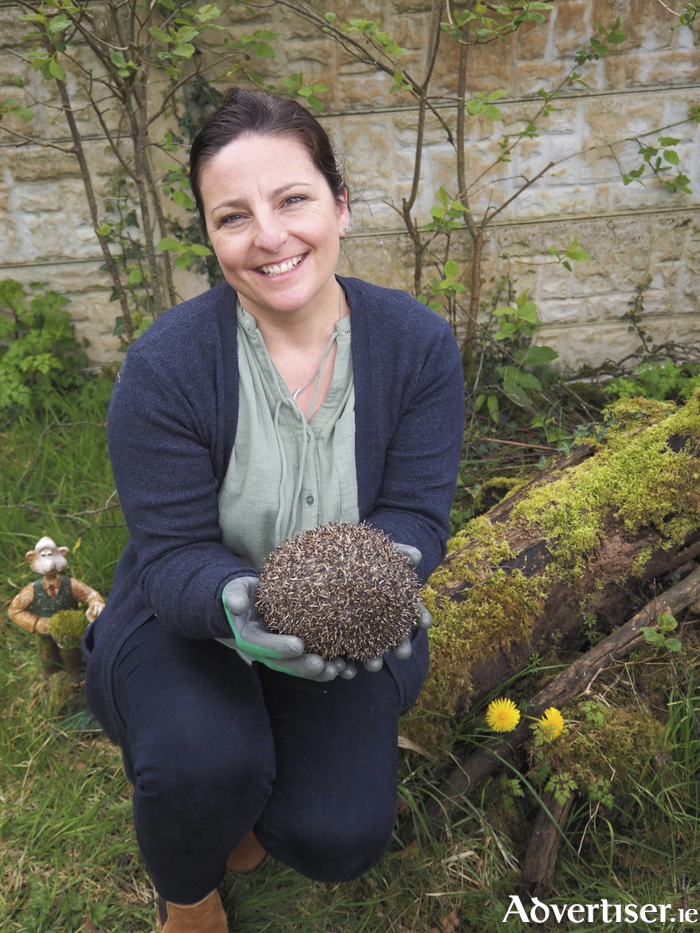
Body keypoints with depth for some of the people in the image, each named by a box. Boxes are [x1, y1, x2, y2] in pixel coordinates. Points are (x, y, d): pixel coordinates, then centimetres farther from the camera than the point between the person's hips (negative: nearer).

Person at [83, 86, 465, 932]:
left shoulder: (418, 343, -14)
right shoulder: (162, 366, -22)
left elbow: (414, 512, -13)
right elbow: (175, 551, -18)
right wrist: (233, 605, -41)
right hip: (189, 615, -1)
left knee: (340, 841, -12)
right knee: (202, 766, -31)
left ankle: (264, 770, 27)